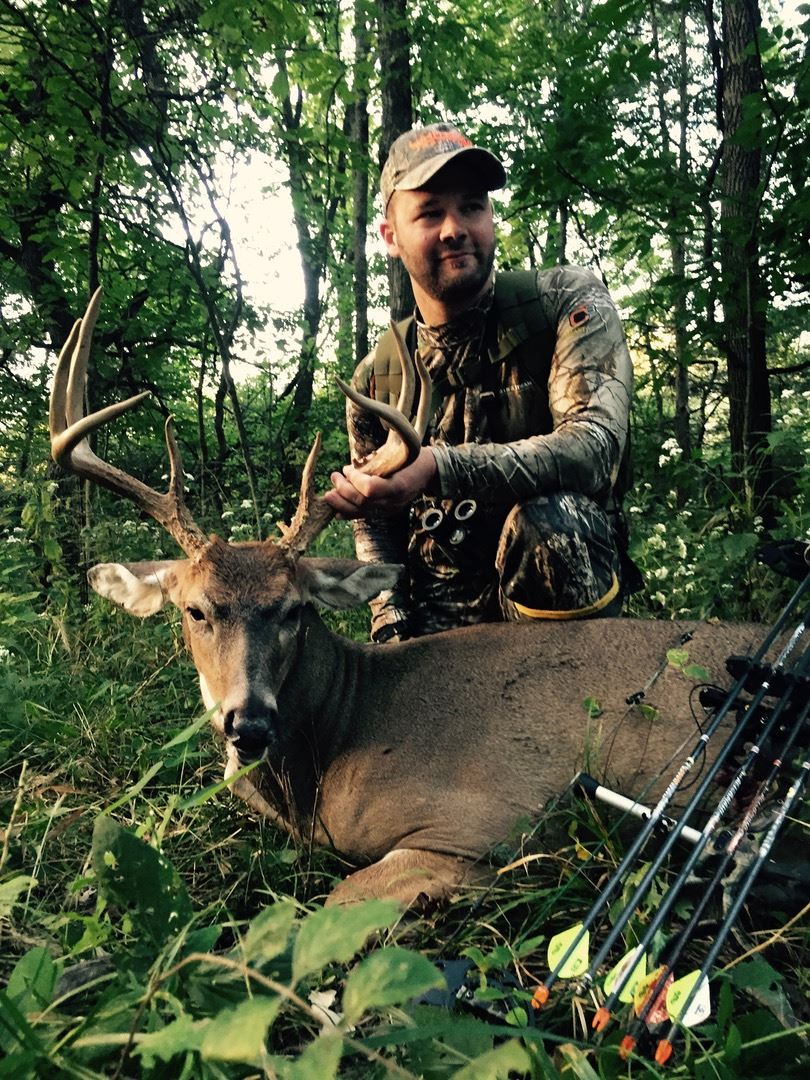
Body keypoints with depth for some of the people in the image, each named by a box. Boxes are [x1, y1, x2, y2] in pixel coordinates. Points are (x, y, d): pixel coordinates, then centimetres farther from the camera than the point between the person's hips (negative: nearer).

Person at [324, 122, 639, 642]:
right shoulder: (376, 378, 2)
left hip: (567, 589, -1)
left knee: (549, 517, -33)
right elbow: (376, 528, 10)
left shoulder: (569, 301, -8)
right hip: (438, 616, 2)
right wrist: (392, 628, -7)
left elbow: (595, 442, -25)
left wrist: (441, 470, -38)